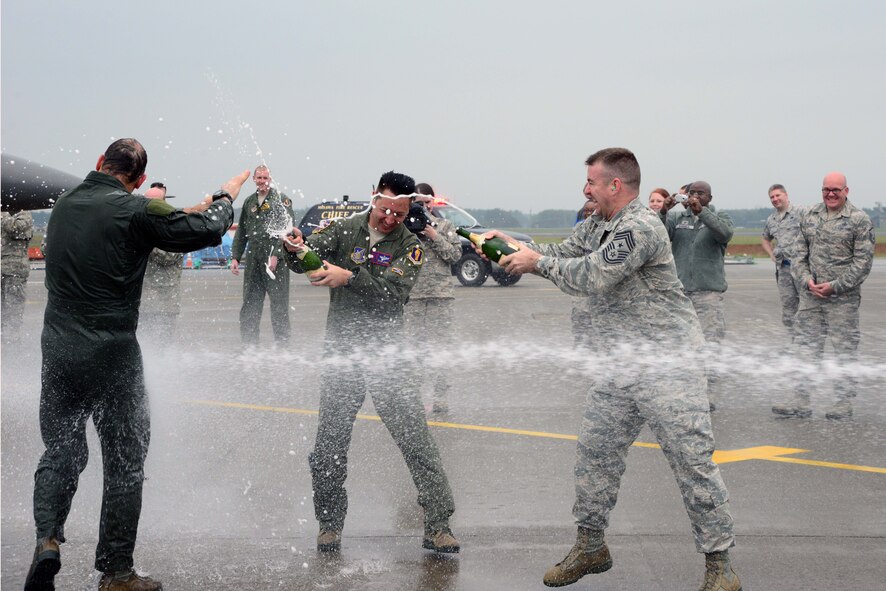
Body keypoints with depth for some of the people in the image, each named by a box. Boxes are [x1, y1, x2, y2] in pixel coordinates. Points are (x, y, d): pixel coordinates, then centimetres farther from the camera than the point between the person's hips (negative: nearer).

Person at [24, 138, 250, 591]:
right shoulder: (136, 210, -12)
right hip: (112, 353, -5)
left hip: (58, 346, 5)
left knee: (61, 451, 18)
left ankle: (47, 538, -3)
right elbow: (207, 231, -8)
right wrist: (225, 197, 12)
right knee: (124, 461, 7)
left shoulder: (64, 205, 7)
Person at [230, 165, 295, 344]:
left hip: (275, 259, -5)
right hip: (253, 259, 5)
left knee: (279, 302, -3)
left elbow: (285, 230, -9)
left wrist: (276, 255, -17)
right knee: (250, 303, 5)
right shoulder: (249, 202, 17)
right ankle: (248, 342, 11)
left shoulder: (281, 200, 0)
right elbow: (241, 232, 21)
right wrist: (235, 257, 13)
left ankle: (282, 341, 3)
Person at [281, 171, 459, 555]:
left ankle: (438, 525, 3)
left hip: (386, 352, -1)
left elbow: (396, 290, -17)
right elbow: (308, 257, -7)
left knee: (415, 438, -4)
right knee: (329, 444, 6)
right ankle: (330, 524, 24)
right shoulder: (344, 230, 3)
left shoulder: (410, 246, -1)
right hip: (341, 352, 1)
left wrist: (348, 277, -28)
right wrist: (294, 250, -30)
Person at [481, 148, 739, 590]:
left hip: (667, 365, -9)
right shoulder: (597, 229, 14)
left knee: (692, 461, -5)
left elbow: (591, 276, -23)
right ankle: (590, 546, 25)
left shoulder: (641, 228, -18)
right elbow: (562, 254, 19)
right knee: (595, 452, 11)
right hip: (621, 365, 9)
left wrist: (537, 262, -11)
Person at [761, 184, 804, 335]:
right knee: (787, 302, 8)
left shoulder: (800, 213, -4)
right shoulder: (771, 219, 15)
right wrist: (771, 254, 16)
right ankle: (793, 334, 15)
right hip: (783, 266, 6)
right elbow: (765, 239, 32)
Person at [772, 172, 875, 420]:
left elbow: (863, 262, -8)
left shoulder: (860, 220, -5)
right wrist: (807, 280, -6)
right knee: (807, 344, 6)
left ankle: (845, 401, 13)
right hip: (810, 295, 5)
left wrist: (834, 286, -14)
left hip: (843, 297, -4)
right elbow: (799, 253, 11)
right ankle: (801, 400, 10)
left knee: (845, 347, 3)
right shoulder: (809, 216, 9)